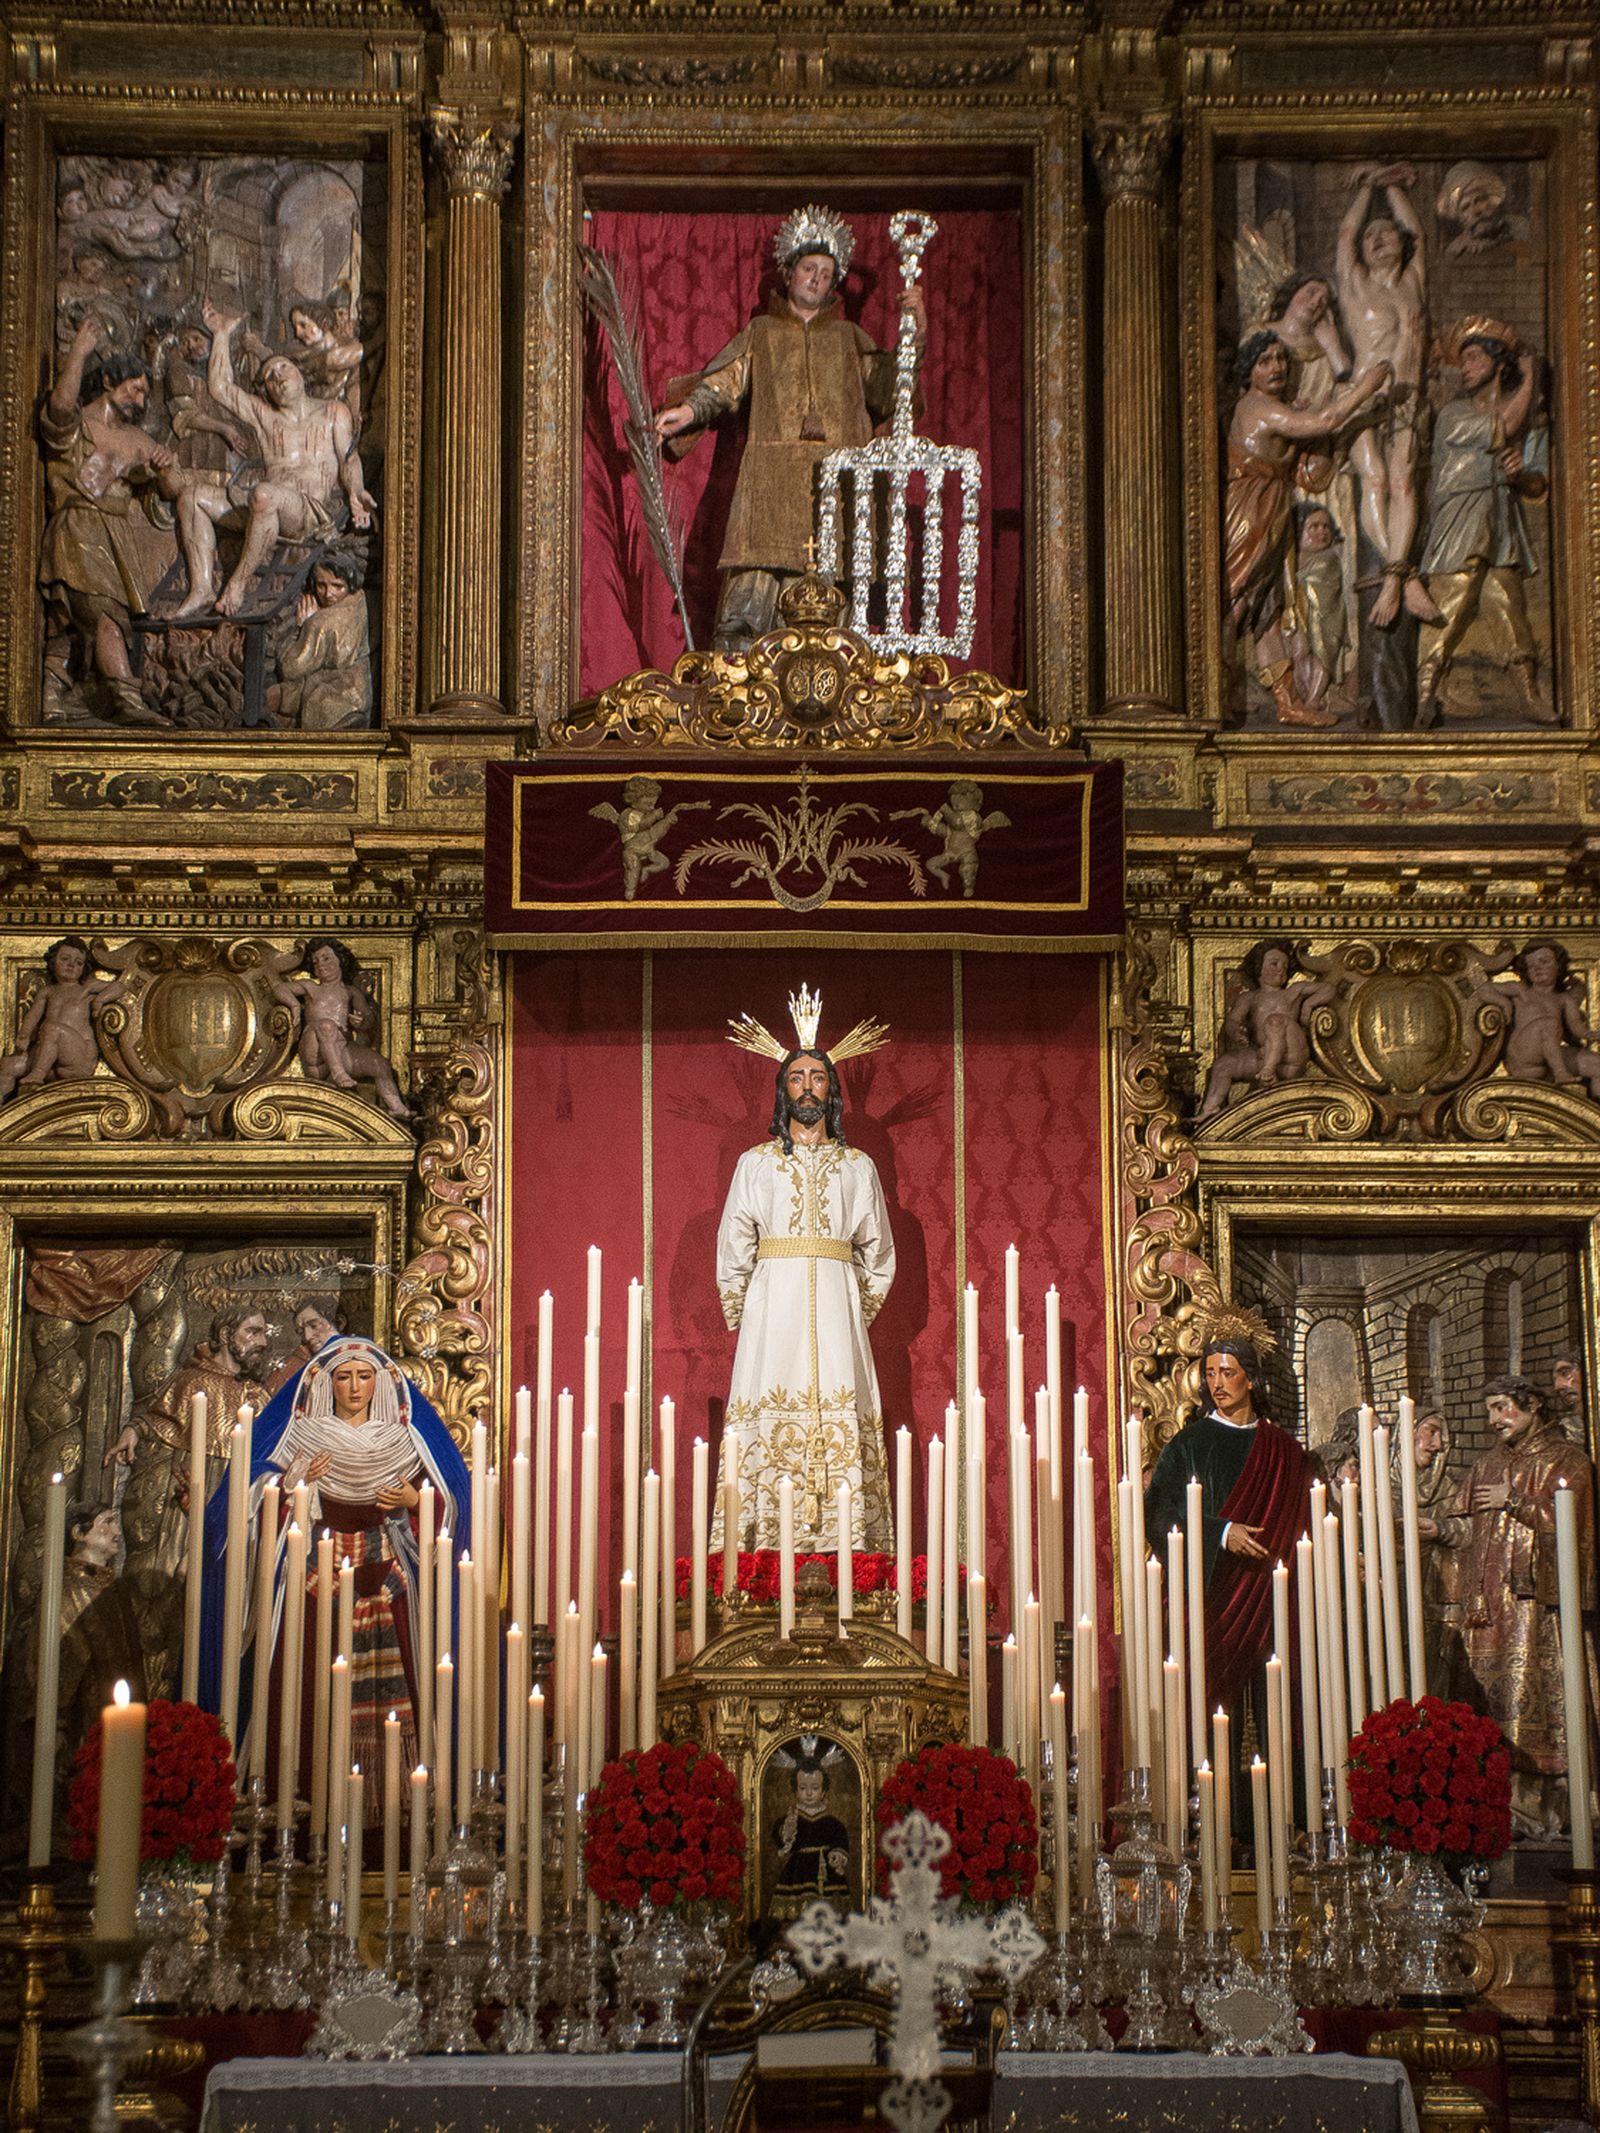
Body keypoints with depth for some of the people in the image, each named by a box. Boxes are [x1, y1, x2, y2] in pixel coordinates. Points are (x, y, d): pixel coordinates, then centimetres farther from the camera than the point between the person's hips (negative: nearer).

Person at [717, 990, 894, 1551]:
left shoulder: (859, 1167, 13)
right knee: (768, 1422, -9)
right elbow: (732, 1251, 9)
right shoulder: (755, 1163, 10)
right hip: (772, 1305, -1)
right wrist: (740, 1318, 5)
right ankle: (764, 1549, -11)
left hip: (837, 1307, 1)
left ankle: (841, 1549, -8)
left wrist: (859, 1312, 10)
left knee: (842, 1428, -7)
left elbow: (877, 1253, 15)